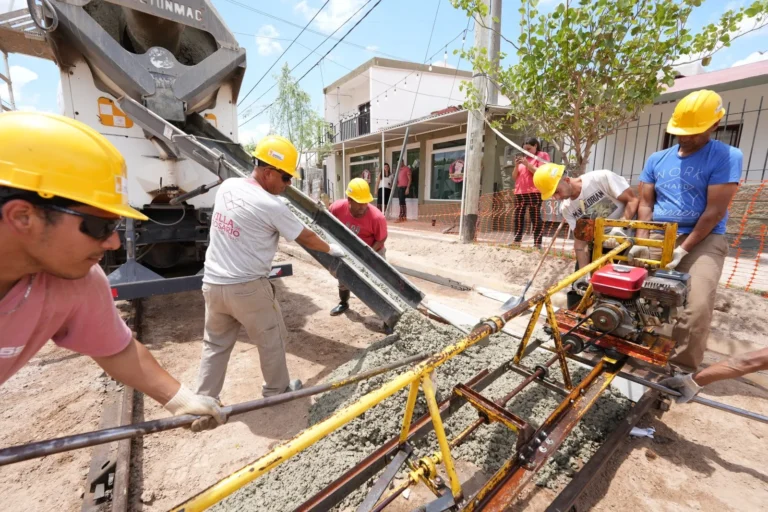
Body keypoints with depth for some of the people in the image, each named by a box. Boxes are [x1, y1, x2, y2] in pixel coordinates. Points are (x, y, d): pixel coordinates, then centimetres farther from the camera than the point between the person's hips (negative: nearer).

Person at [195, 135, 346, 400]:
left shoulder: (227, 186, 2)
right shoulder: (271, 205, -18)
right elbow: (305, 238, -6)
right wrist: (331, 249, 11)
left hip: (213, 283, 7)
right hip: (247, 287, -6)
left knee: (215, 344, 21)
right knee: (272, 340, 15)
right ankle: (277, 390, 33)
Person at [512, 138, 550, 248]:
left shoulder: (542, 155, 6)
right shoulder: (523, 158, 23)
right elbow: (514, 177, 19)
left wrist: (527, 164, -11)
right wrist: (516, 166, 2)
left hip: (534, 192, -6)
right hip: (519, 192, 6)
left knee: (535, 218, -10)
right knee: (518, 218, 4)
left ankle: (537, 244, -11)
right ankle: (516, 241, 8)